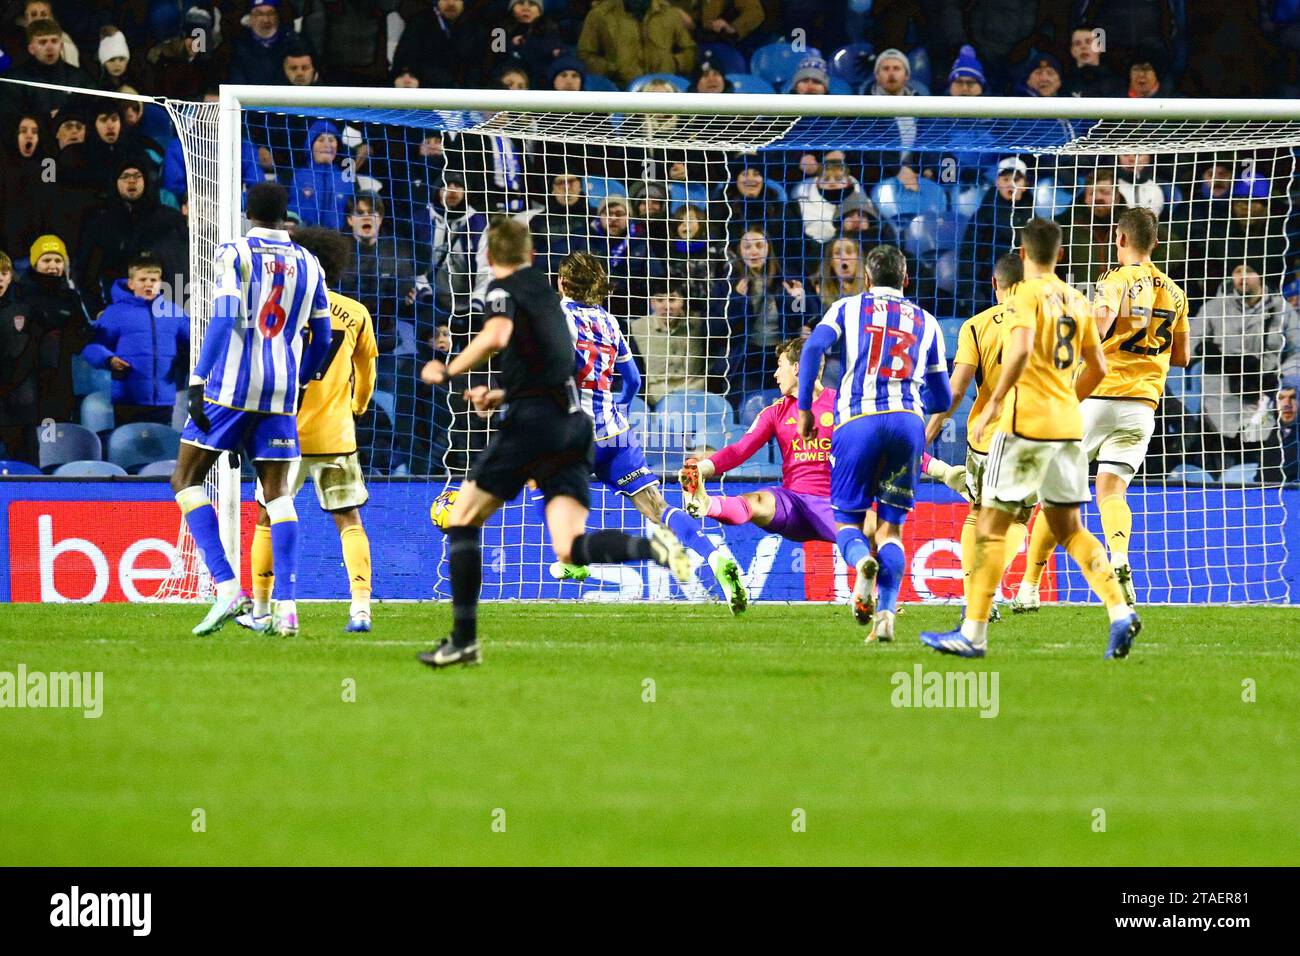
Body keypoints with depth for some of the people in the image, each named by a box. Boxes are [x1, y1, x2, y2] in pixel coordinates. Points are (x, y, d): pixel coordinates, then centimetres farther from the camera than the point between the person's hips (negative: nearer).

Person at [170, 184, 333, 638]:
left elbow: (223, 319, -13)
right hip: (282, 388, 4)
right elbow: (321, 337, 17)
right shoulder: (308, 265, 12)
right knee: (277, 493, 7)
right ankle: (287, 607, -5)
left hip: (232, 383, -4)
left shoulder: (235, 254, -2)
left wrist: (198, 381, -13)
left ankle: (227, 587, -10)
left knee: (186, 479, 4)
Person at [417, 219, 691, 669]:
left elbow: (497, 335, -23)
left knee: (463, 518, 7)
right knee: (568, 548, -4)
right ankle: (650, 546, -32)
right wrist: (501, 395, 42)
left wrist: (447, 372, -10)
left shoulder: (503, 289, 0)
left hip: (534, 419, -7)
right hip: (575, 422, 7)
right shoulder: (544, 289, 24)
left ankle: (464, 640, 3)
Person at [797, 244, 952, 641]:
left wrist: (805, 410, 1)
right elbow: (943, 398, 22)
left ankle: (862, 561, -26)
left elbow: (813, 347, -4)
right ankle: (886, 614, -14)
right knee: (890, 526, 8)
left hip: (857, 420, -2)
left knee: (847, 520, 10)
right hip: (909, 421, 2)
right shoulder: (926, 322, 21)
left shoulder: (848, 307, 15)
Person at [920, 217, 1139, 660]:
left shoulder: (1028, 294, -8)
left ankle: (973, 633, -2)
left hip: (1026, 422, -7)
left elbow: (1022, 350, -25)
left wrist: (996, 401, -20)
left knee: (991, 524, -1)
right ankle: (1120, 610, -4)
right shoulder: (1077, 301, 13)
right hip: (1069, 424, 7)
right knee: (1069, 528, 13)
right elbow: (1097, 368, 18)